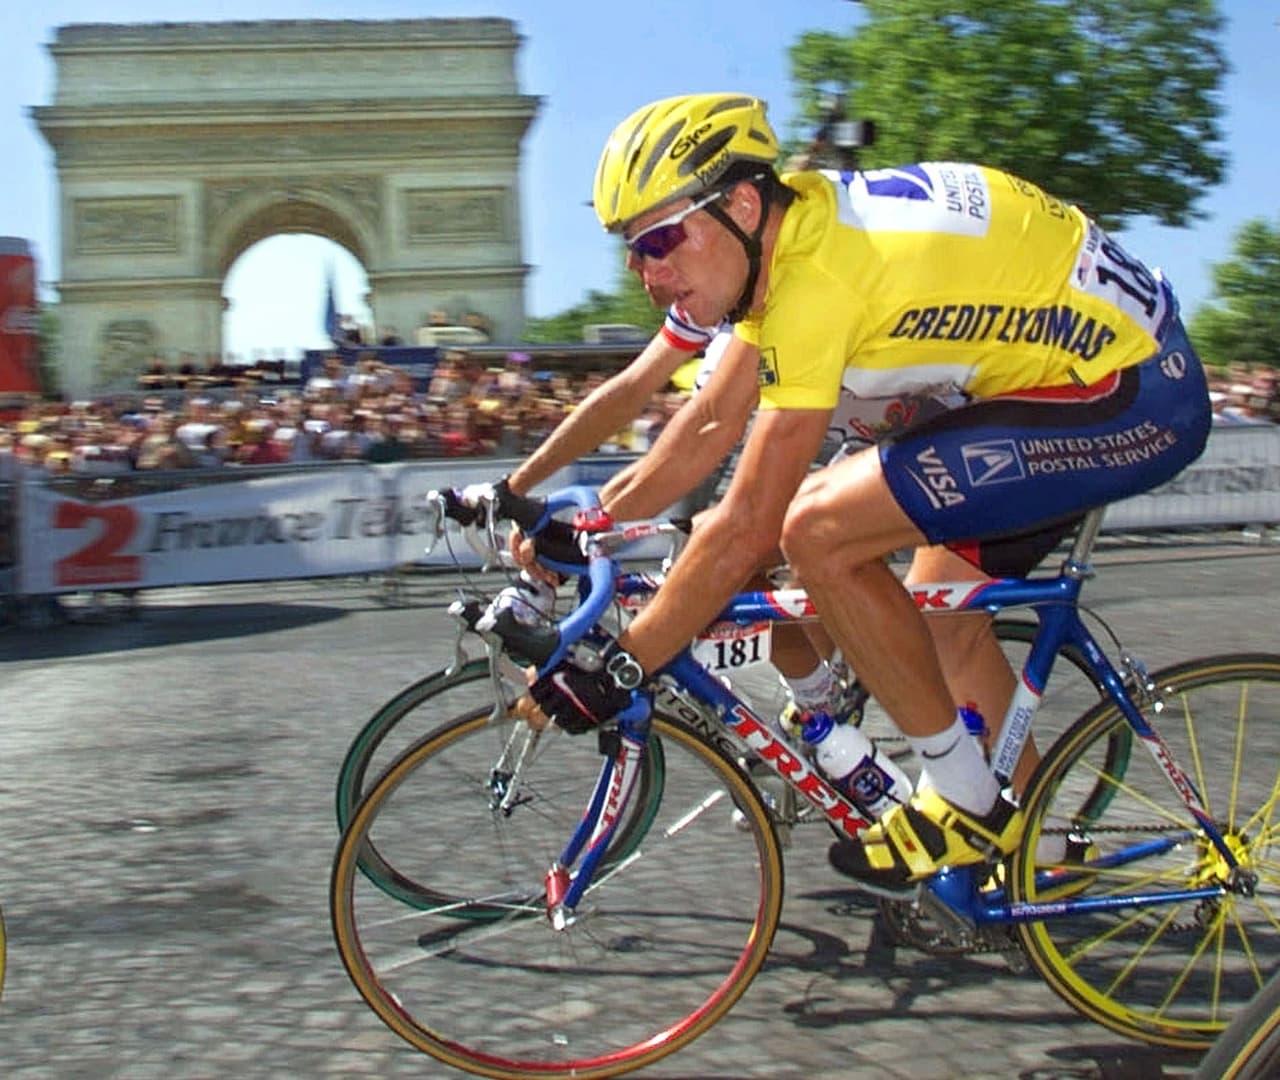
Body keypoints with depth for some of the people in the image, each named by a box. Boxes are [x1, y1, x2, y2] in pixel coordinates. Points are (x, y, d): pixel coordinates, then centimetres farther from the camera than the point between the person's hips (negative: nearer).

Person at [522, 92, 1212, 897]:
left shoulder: (816, 276, -25)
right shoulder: (780, 238, 3)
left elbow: (747, 528, -24)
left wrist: (617, 672, -17)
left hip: (1129, 394, -10)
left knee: (820, 532, -18)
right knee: (942, 616, 17)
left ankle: (969, 807, -1)